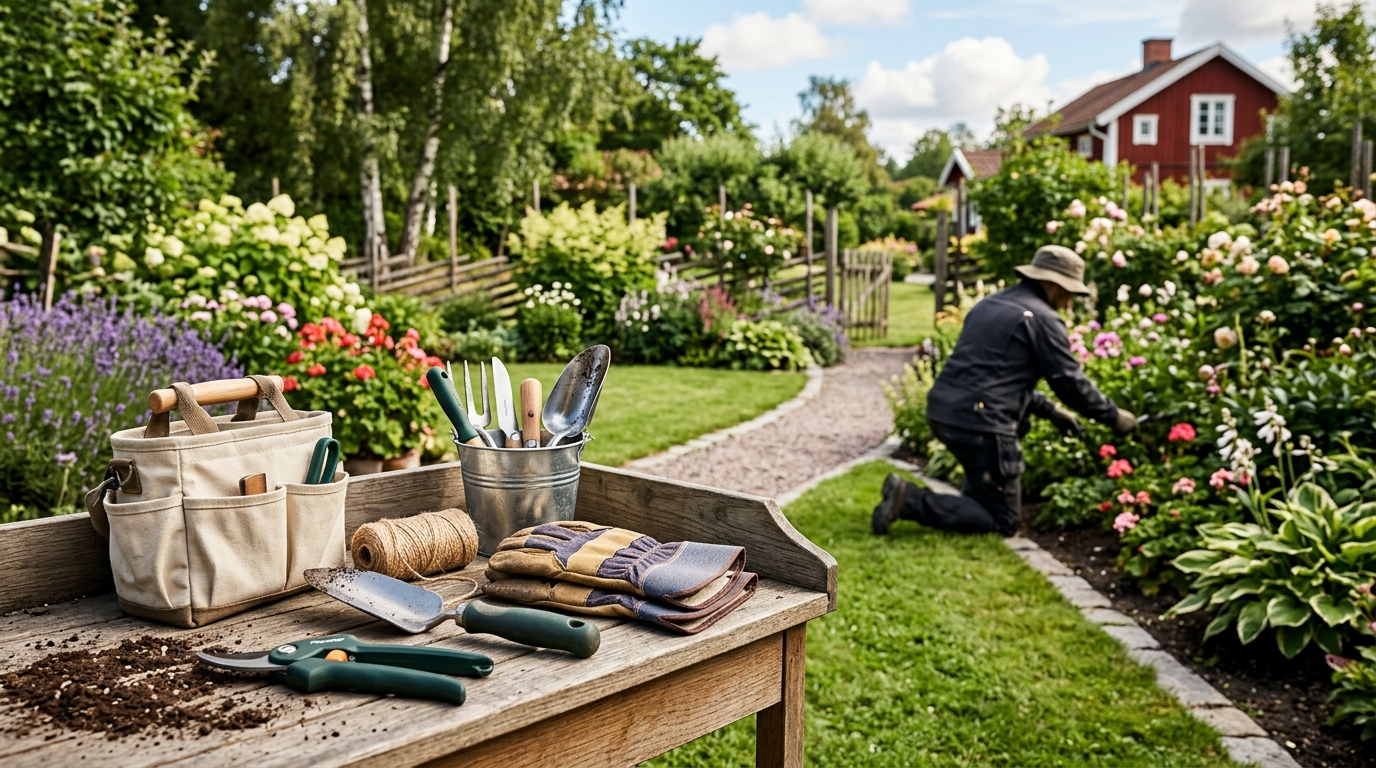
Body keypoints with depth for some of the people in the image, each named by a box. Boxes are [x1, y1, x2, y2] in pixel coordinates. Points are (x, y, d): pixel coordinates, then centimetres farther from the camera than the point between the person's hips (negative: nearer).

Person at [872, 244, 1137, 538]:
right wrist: (1114, 417, 12)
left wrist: (1049, 410, 27)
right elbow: (1071, 381, -2)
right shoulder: (1042, 318, -7)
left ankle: (973, 499, 22)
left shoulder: (990, 304, 19)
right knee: (1003, 521, 2)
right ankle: (910, 500, -11)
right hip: (980, 423, -9)